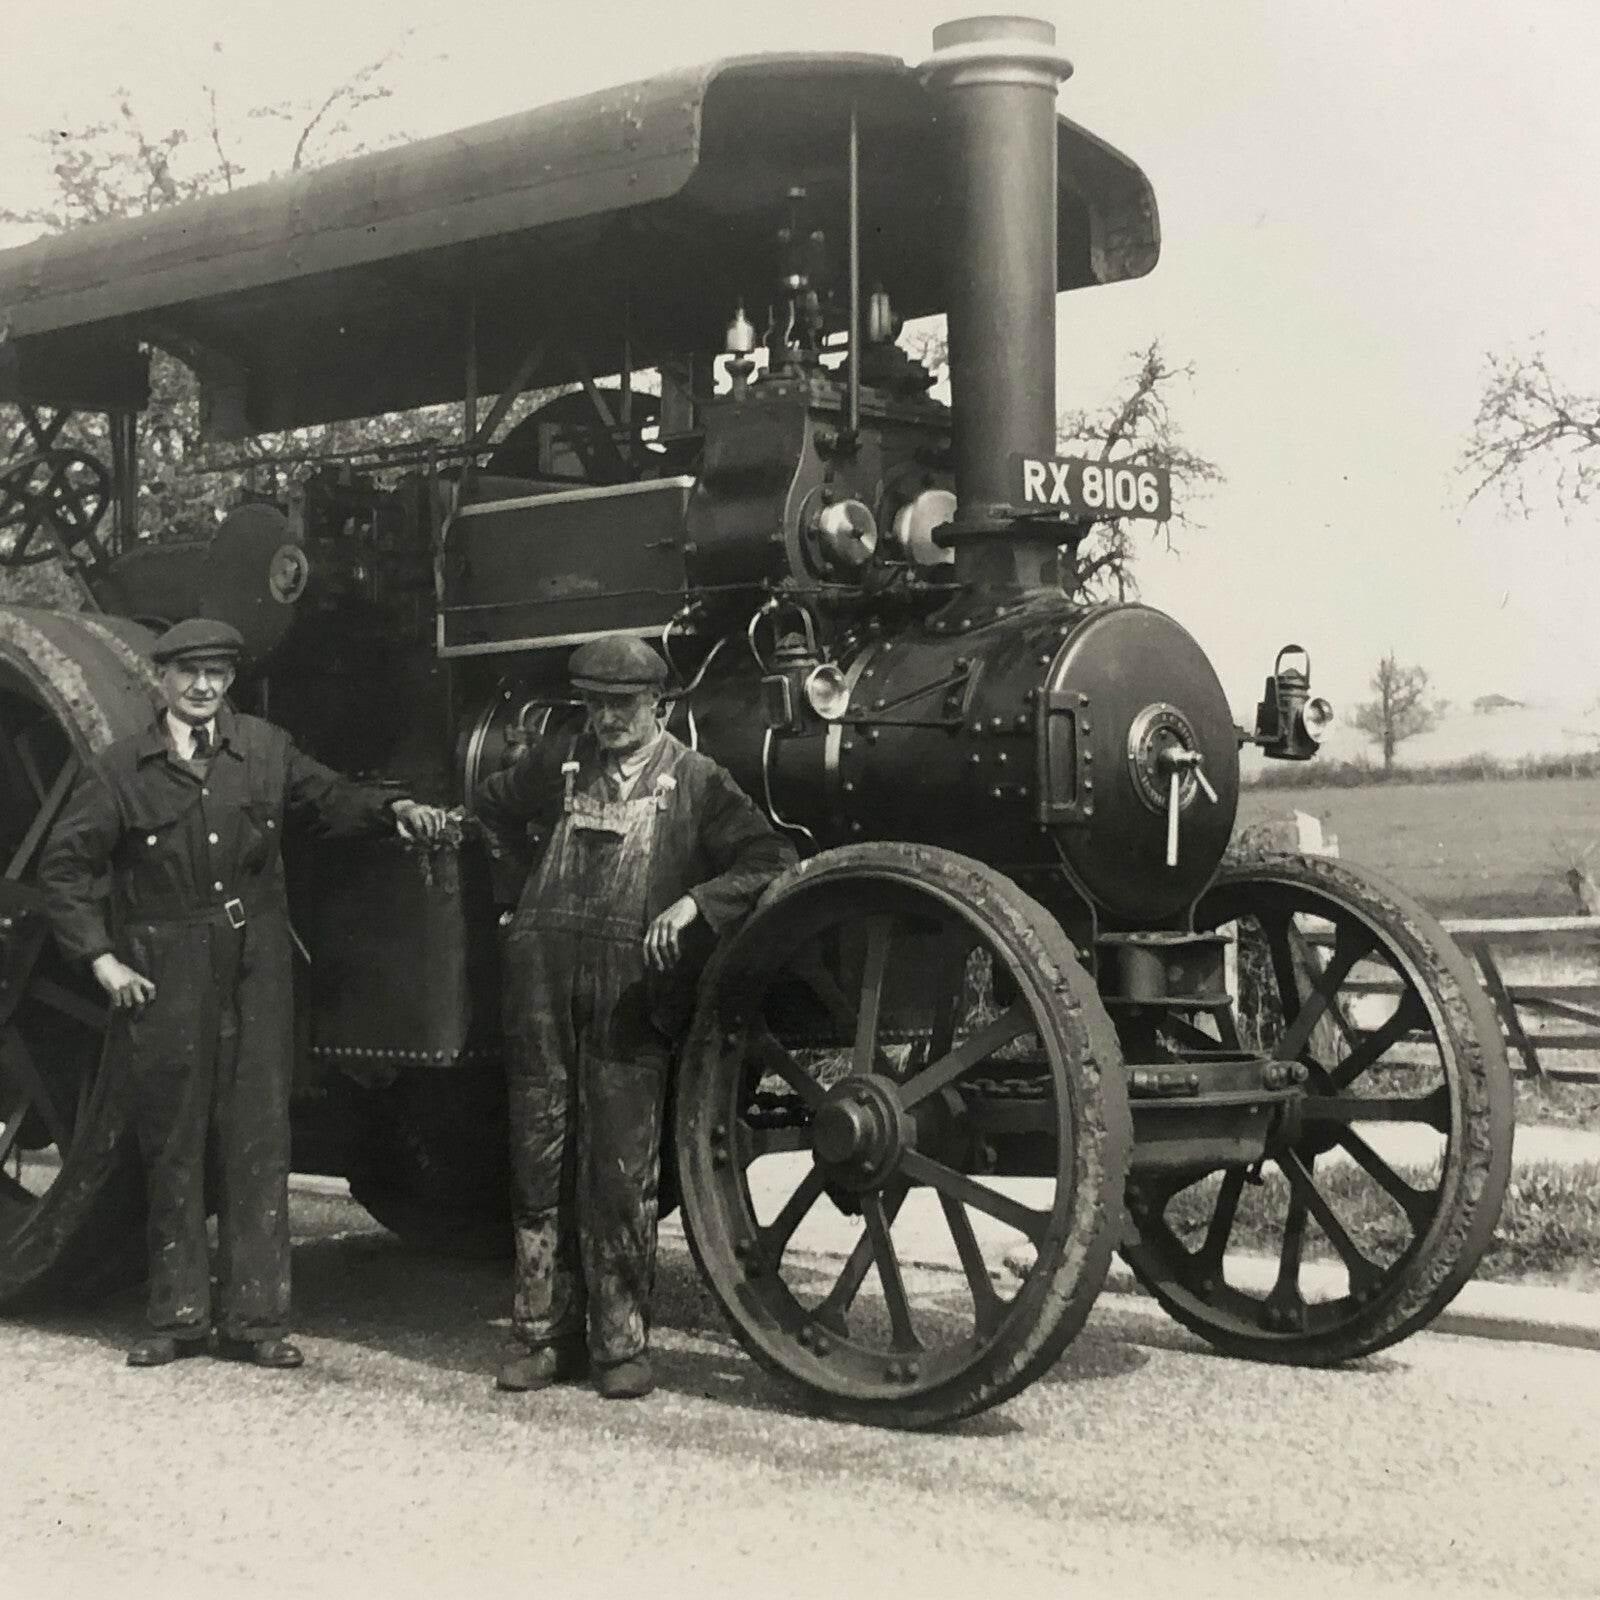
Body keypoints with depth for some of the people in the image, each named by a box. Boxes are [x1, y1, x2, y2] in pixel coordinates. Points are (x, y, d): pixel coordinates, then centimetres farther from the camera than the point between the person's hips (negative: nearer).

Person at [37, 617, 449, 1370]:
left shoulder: (264, 748, 5)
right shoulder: (122, 768, -1)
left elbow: (326, 798, 17)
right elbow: (64, 865, 2)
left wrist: (394, 809, -2)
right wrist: (101, 957, -5)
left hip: (254, 970, 2)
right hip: (163, 976, -1)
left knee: (257, 1140, 2)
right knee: (171, 1143, 6)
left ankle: (253, 1316, 9)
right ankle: (178, 1314, 18)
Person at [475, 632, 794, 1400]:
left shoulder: (694, 781, 5)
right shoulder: (558, 763, 16)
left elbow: (772, 859, -2)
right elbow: (492, 804, 36)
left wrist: (695, 902, -14)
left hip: (631, 992, -3)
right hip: (542, 983, 4)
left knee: (621, 1173, -4)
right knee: (539, 1163, 6)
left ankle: (621, 1345, 6)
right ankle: (546, 1336, 16)